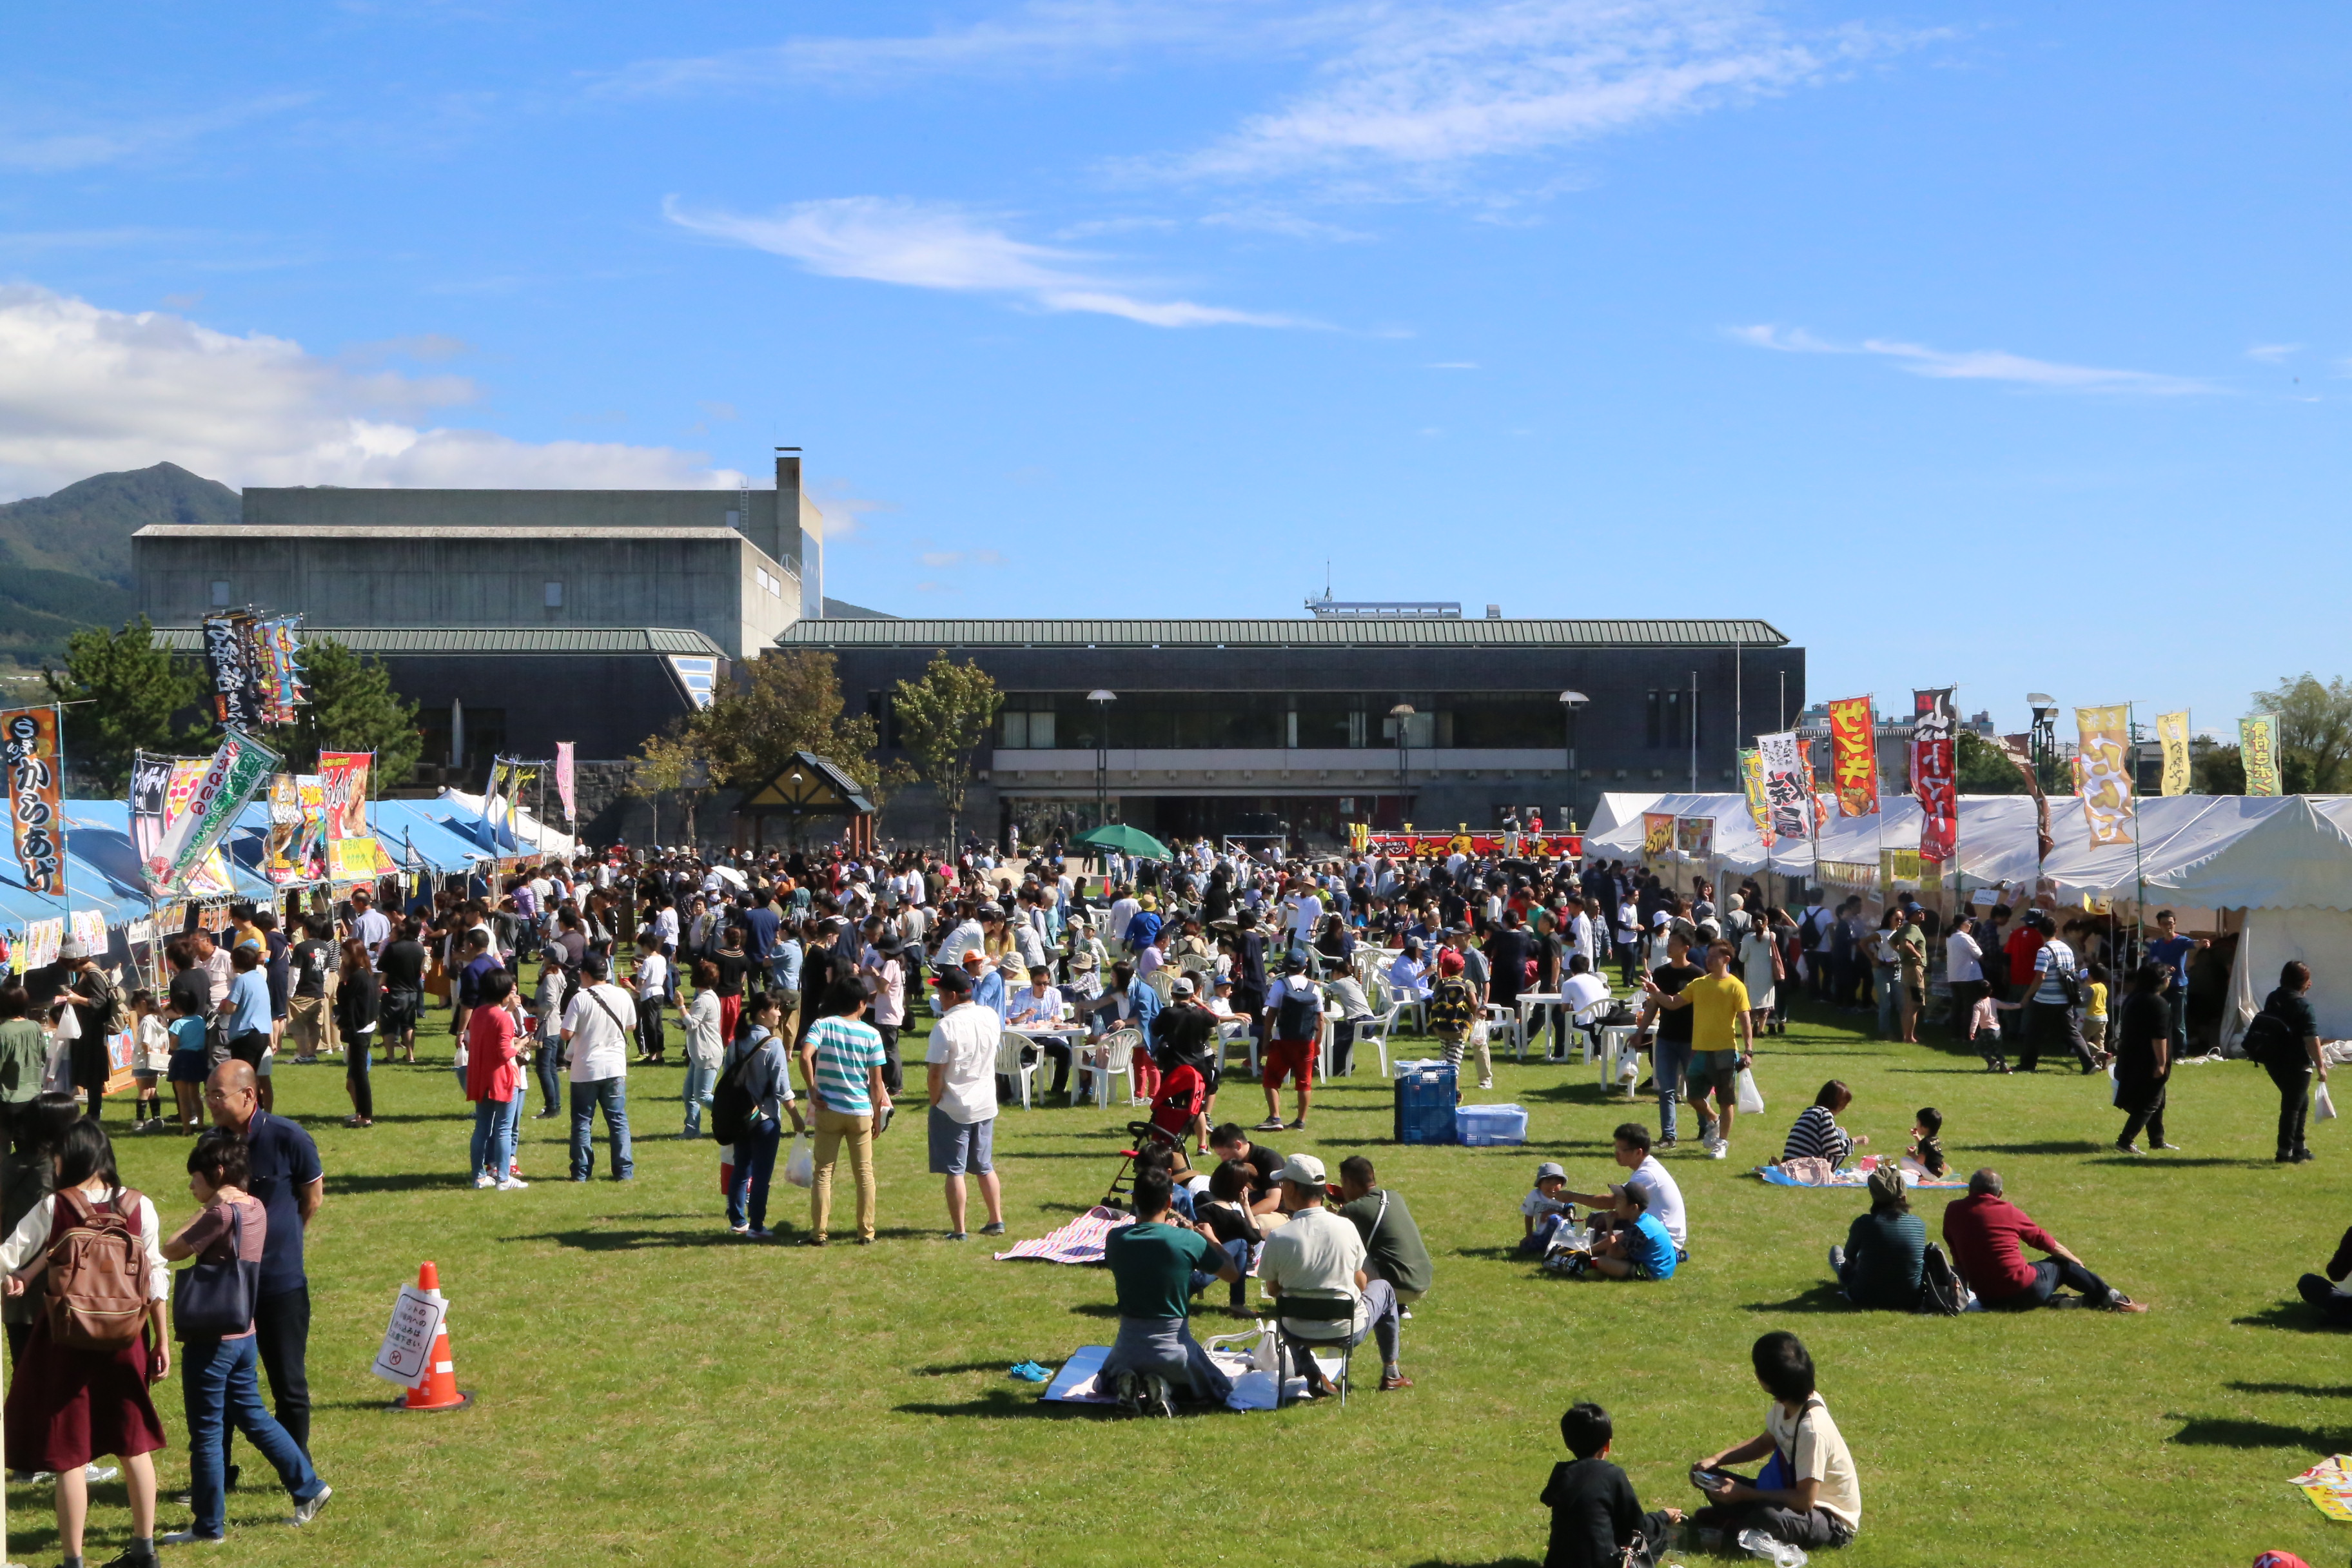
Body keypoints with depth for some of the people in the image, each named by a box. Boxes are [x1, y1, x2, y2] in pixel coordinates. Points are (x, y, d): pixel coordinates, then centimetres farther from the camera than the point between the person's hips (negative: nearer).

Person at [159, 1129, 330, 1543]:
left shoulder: (222, 1213, -19)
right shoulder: (255, 1209, 6)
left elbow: (171, 1251, -16)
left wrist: (202, 1211, -7)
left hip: (210, 1340, -8)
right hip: (242, 1335, 8)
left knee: (206, 1433, 3)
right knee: (253, 1416, 21)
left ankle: (208, 1526, 12)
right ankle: (309, 1488, 24)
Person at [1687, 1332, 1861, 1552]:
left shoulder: (1812, 1428, -32)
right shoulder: (1786, 1404, -8)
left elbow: (1805, 1500, -28)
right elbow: (1765, 1442, 14)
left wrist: (1743, 1494, -22)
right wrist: (1716, 1459, 1)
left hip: (1831, 1520, -8)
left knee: (1767, 1517, -38)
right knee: (1711, 1479, 3)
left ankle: (1732, 1531, -11)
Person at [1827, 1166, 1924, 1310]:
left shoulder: (1863, 1223, -17)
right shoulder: (1919, 1224, -10)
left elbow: (1849, 1256, 3)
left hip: (1867, 1299, -2)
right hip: (1910, 1302, 2)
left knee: (1837, 1252, 27)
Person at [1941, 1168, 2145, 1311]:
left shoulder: (1953, 1211, 2)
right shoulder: (2007, 1211, -2)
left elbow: (1957, 1256, 12)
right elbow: (2045, 1241, 11)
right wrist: (2075, 1260, 29)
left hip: (1987, 1299, 3)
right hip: (2023, 1292, -3)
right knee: (2062, 1264, 24)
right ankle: (2113, 1298, 27)